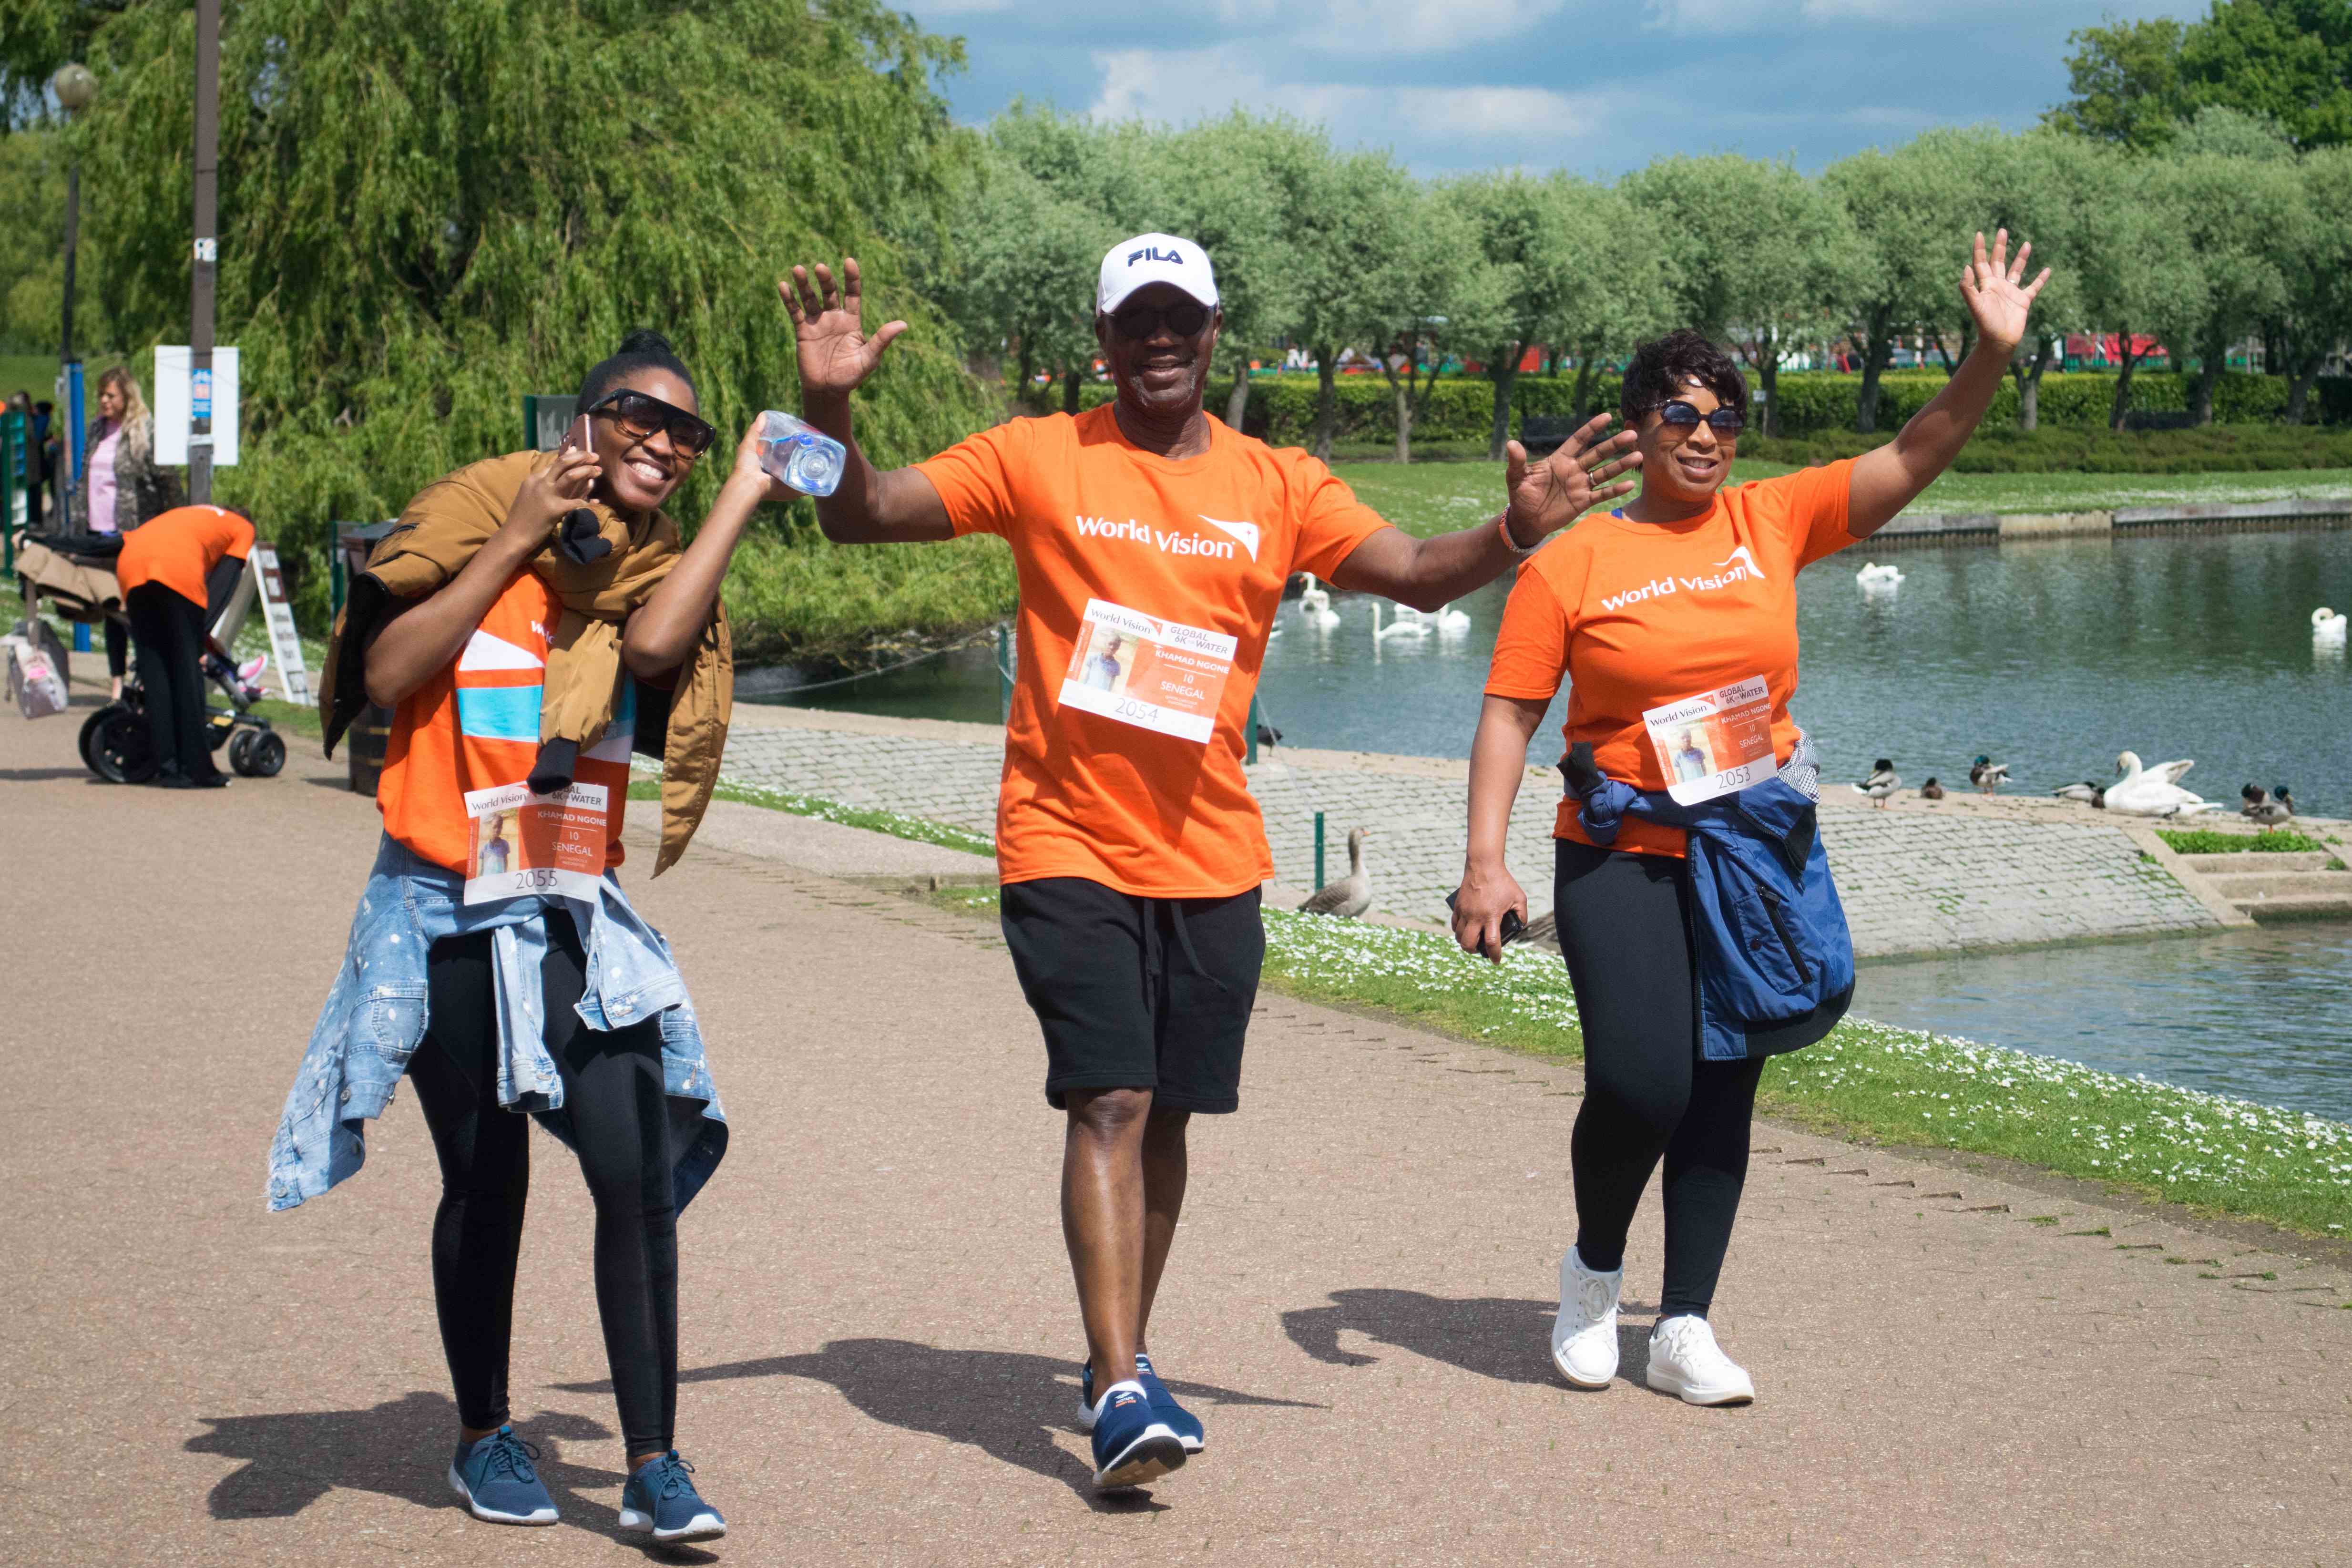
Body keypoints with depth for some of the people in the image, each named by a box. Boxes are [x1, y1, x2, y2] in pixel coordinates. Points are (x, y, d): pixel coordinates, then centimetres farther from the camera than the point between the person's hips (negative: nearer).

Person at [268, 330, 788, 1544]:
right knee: (486, 1182, 7)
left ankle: (653, 1467, -5)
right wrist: (513, 546, -12)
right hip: (447, 916, -2)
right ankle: (483, 1438, 26)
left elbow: (652, 643, -17)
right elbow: (387, 675, -12)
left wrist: (744, 497, -12)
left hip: (575, 919, 2)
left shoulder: (656, 580, 8)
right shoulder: (477, 531, 1)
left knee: (637, 1176, -11)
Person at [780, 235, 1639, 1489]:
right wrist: (829, 408, -21)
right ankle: (1120, 1391, -15)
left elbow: (1416, 574, 4)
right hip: (1069, 845, -3)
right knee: (1110, 1104, -14)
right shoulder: (1039, 460, -1)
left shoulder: (1275, 486, 6)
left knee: (1166, 1116, 10)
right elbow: (861, 516, -3)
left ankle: (1120, 1360, 26)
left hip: (1210, 856, 4)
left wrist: (1512, 532, -15)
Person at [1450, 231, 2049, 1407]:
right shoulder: (1571, 563, -4)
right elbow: (1509, 712, -5)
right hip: (1621, 855, -4)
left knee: (1722, 1087, 7)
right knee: (1638, 1082, -14)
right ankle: (1595, 1267, 16)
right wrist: (1485, 863, -13)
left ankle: (1685, 1328, 16)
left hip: (1755, 855, 4)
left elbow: (1915, 457, 1)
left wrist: (1991, 353, -15)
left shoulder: (1774, 522, 4)